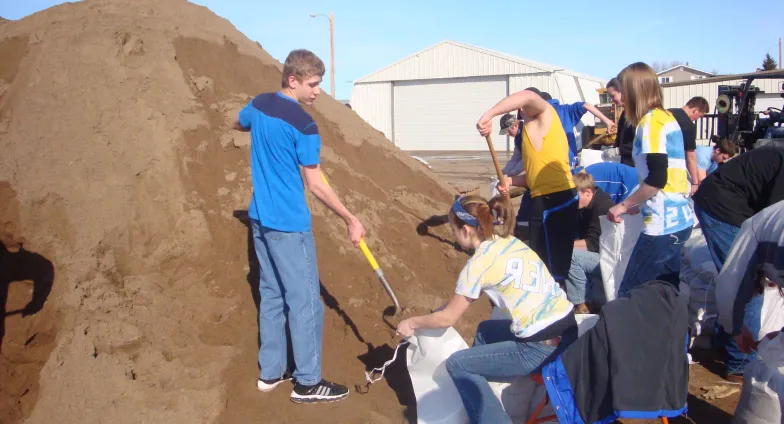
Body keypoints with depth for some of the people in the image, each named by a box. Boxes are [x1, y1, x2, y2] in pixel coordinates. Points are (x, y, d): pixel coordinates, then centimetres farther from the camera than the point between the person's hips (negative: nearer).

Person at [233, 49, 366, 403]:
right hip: (288, 223, -8)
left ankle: (270, 372, 25)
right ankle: (307, 383, 10)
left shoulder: (258, 104, 5)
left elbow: (237, 125, 29)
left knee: (271, 294, 16)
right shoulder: (303, 125, -17)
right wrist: (351, 220, -10)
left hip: (260, 217, 8)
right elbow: (315, 185, -16)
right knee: (305, 301, 1)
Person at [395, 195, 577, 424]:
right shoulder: (511, 242, 10)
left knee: (457, 364, 3)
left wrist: (412, 323, 16)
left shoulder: (479, 264, -12)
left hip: (542, 347, -9)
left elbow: (448, 318, 0)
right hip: (568, 328, 9)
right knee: (485, 330, 29)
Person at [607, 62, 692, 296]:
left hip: (662, 225, -9)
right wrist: (637, 205, 20)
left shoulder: (650, 121, -12)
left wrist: (623, 205, -9)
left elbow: (656, 179, -20)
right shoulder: (666, 117, 14)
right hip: (678, 220, 9)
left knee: (628, 296, -4)